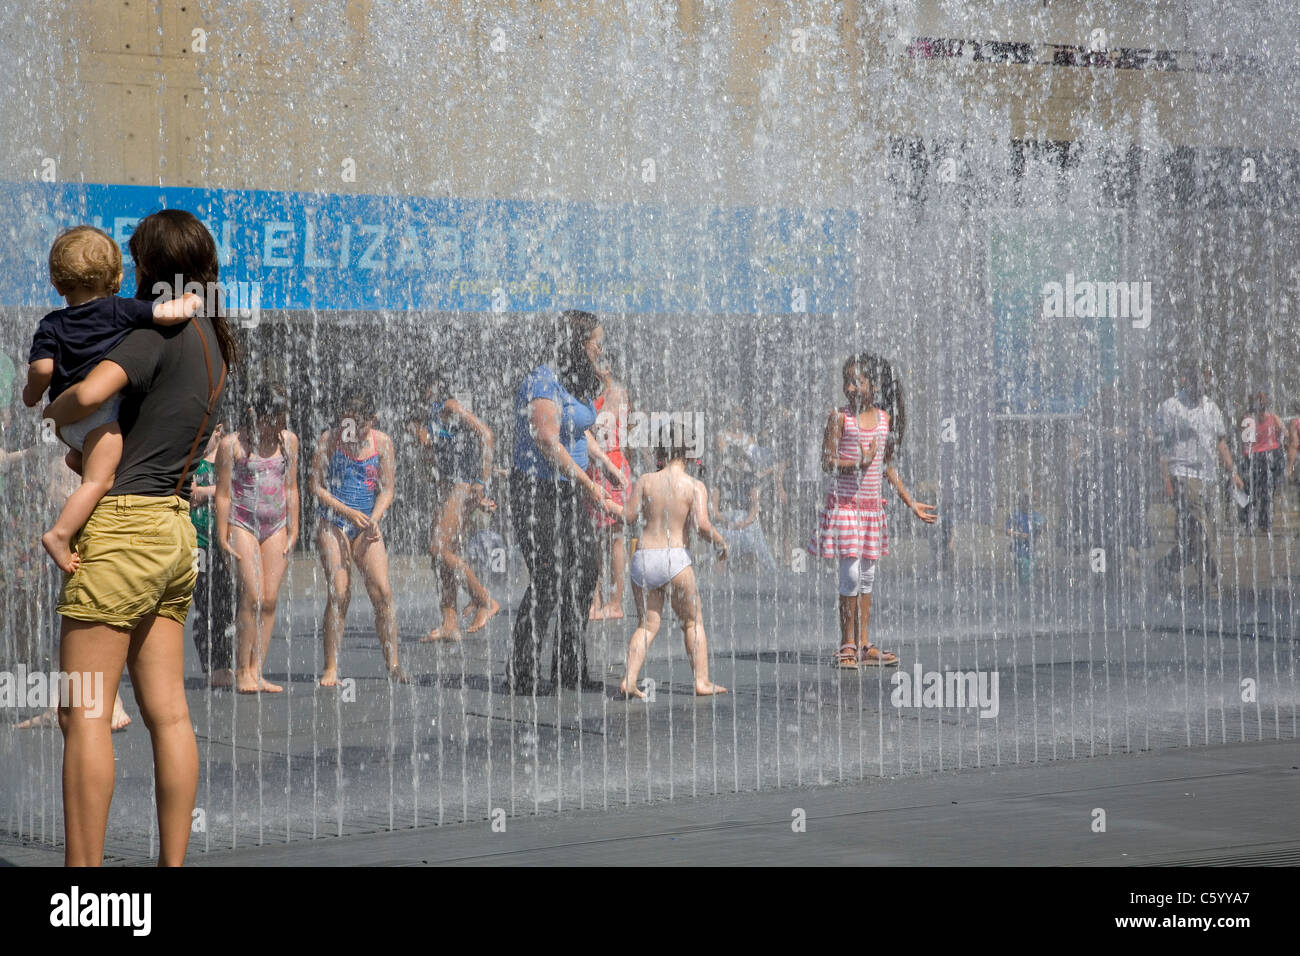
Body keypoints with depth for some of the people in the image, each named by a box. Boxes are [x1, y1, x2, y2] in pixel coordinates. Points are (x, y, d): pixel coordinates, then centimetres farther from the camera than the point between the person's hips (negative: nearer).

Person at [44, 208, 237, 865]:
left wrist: (50, 415, -5)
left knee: (83, 713, -7)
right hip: (174, 524, 9)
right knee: (168, 712, 7)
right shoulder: (213, 343, 16)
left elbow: (90, 393, -26)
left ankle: (83, 870, -10)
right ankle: (173, 866, 7)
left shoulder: (161, 330, -11)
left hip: (123, 522, -9)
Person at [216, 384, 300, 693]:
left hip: (276, 526, 4)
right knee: (253, 596, -14)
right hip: (242, 524, -4)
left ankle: (256, 672, 1)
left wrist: (292, 531, 10)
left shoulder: (288, 440, 8)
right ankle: (241, 672, -6)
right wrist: (223, 537, -6)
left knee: (270, 600, -2)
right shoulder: (232, 444, -6)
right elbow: (224, 493, -4)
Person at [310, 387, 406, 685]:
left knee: (382, 591, -9)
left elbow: (386, 490, 4)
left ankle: (393, 664, -4)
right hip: (332, 524, -2)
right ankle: (331, 668, -5)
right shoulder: (329, 440, -2)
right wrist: (347, 511, -14)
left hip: (367, 525, 2)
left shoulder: (382, 442, 3)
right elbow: (316, 486, -2)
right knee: (339, 592, -11)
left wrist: (373, 520, -14)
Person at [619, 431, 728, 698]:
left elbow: (628, 518, 2)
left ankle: (629, 679, -7)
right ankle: (702, 681, 8)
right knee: (692, 622, 12)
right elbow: (702, 525, -13)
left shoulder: (645, 481, 4)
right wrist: (720, 542, 4)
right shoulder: (695, 486, -2)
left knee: (647, 624, 9)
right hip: (675, 557, -2)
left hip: (643, 557, 2)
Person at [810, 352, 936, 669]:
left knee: (866, 577, 7)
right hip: (844, 503, -5)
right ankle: (847, 645, 1)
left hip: (872, 505, 5)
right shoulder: (839, 417, -6)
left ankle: (863, 645, 12)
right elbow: (828, 462, -9)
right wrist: (860, 461, -26)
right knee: (850, 574, -8)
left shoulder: (885, 419, 7)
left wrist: (911, 504, 18)